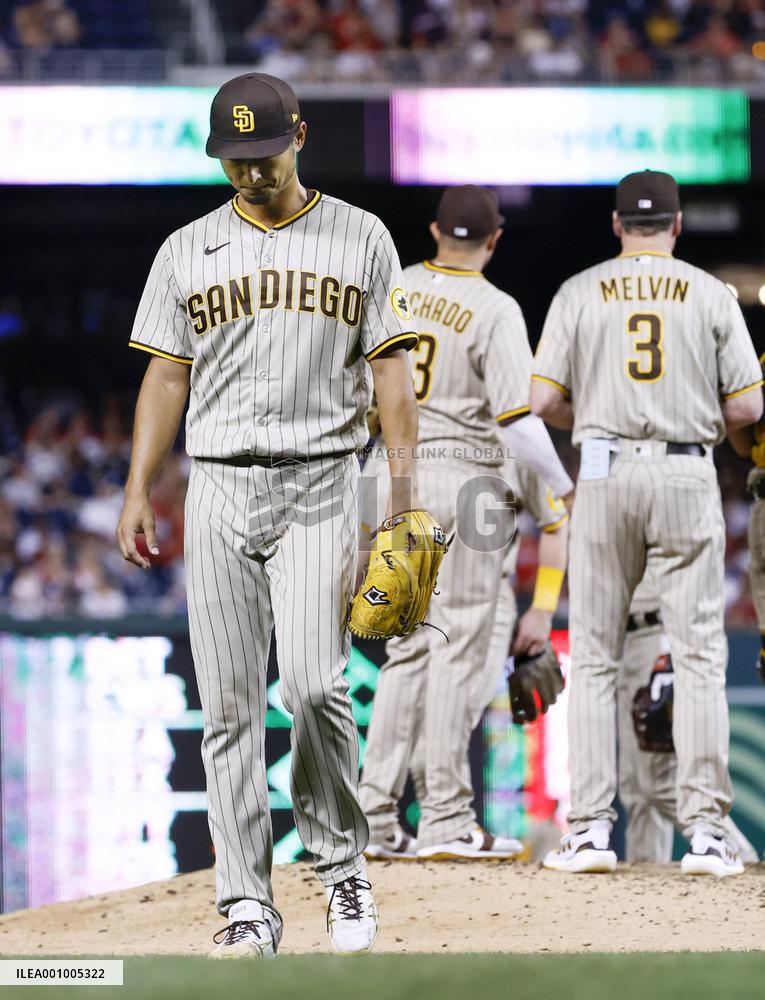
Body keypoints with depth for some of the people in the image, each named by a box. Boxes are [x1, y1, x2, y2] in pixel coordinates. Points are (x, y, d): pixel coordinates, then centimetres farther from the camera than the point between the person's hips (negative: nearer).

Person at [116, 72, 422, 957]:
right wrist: (138, 491, 1)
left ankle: (342, 868, 4)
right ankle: (248, 908, 1)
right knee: (228, 706, -2)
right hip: (218, 488, 2)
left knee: (314, 687, -16)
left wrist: (406, 493, -4)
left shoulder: (360, 239, 6)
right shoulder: (186, 251, 11)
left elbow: (392, 373, 4)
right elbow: (166, 377, 11)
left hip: (319, 486, -2)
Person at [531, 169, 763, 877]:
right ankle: (705, 831, -3)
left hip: (604, 474, 1)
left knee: (593, 657, 6)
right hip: (686, 474, -1)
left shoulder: (580, 293, 3)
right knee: (698, 653, 2)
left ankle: (590, 827, 1)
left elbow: (545, 399, -2)